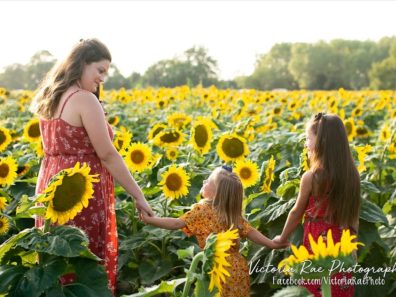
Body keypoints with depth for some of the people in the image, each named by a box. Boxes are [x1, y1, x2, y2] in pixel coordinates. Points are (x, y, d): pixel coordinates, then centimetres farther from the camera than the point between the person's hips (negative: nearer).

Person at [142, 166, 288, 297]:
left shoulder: (201, 209, -9)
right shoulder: (233, 213, 7)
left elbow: (177, 223, -15)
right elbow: (250, 232, 4)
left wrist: (149, 220, -13)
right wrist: (272, 244, 10)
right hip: (238, 268, 6)